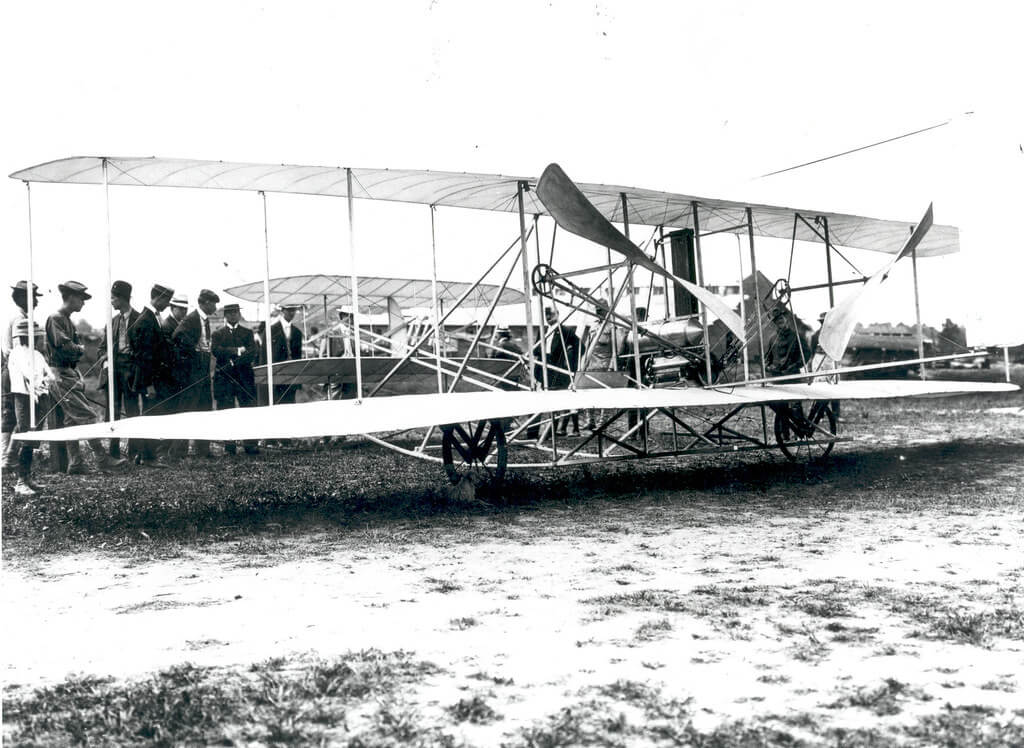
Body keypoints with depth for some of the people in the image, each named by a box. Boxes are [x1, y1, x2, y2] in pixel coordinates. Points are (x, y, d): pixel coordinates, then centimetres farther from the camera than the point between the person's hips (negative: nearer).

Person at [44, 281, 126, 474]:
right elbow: (64, 347, -21)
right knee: (88, 416, -11)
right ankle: (102, 459, -10)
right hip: (62, 376, -10)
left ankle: (75, 463, 12)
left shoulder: (68, 321, 19)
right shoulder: (55, 319, -12)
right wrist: (80, 349, -4)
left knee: (71, 420, 9)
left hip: (71, 374, 10)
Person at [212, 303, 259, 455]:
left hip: (244, 377, 0)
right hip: (224, 378, 0)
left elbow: (252, 353, 0)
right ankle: (229, 446, 1)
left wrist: (233, 362, -13)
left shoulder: (248, 333, 15)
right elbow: (215, 350, -4)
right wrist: (237, 351, -13)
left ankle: (250, 445, -4)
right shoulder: (218, 334, 15)